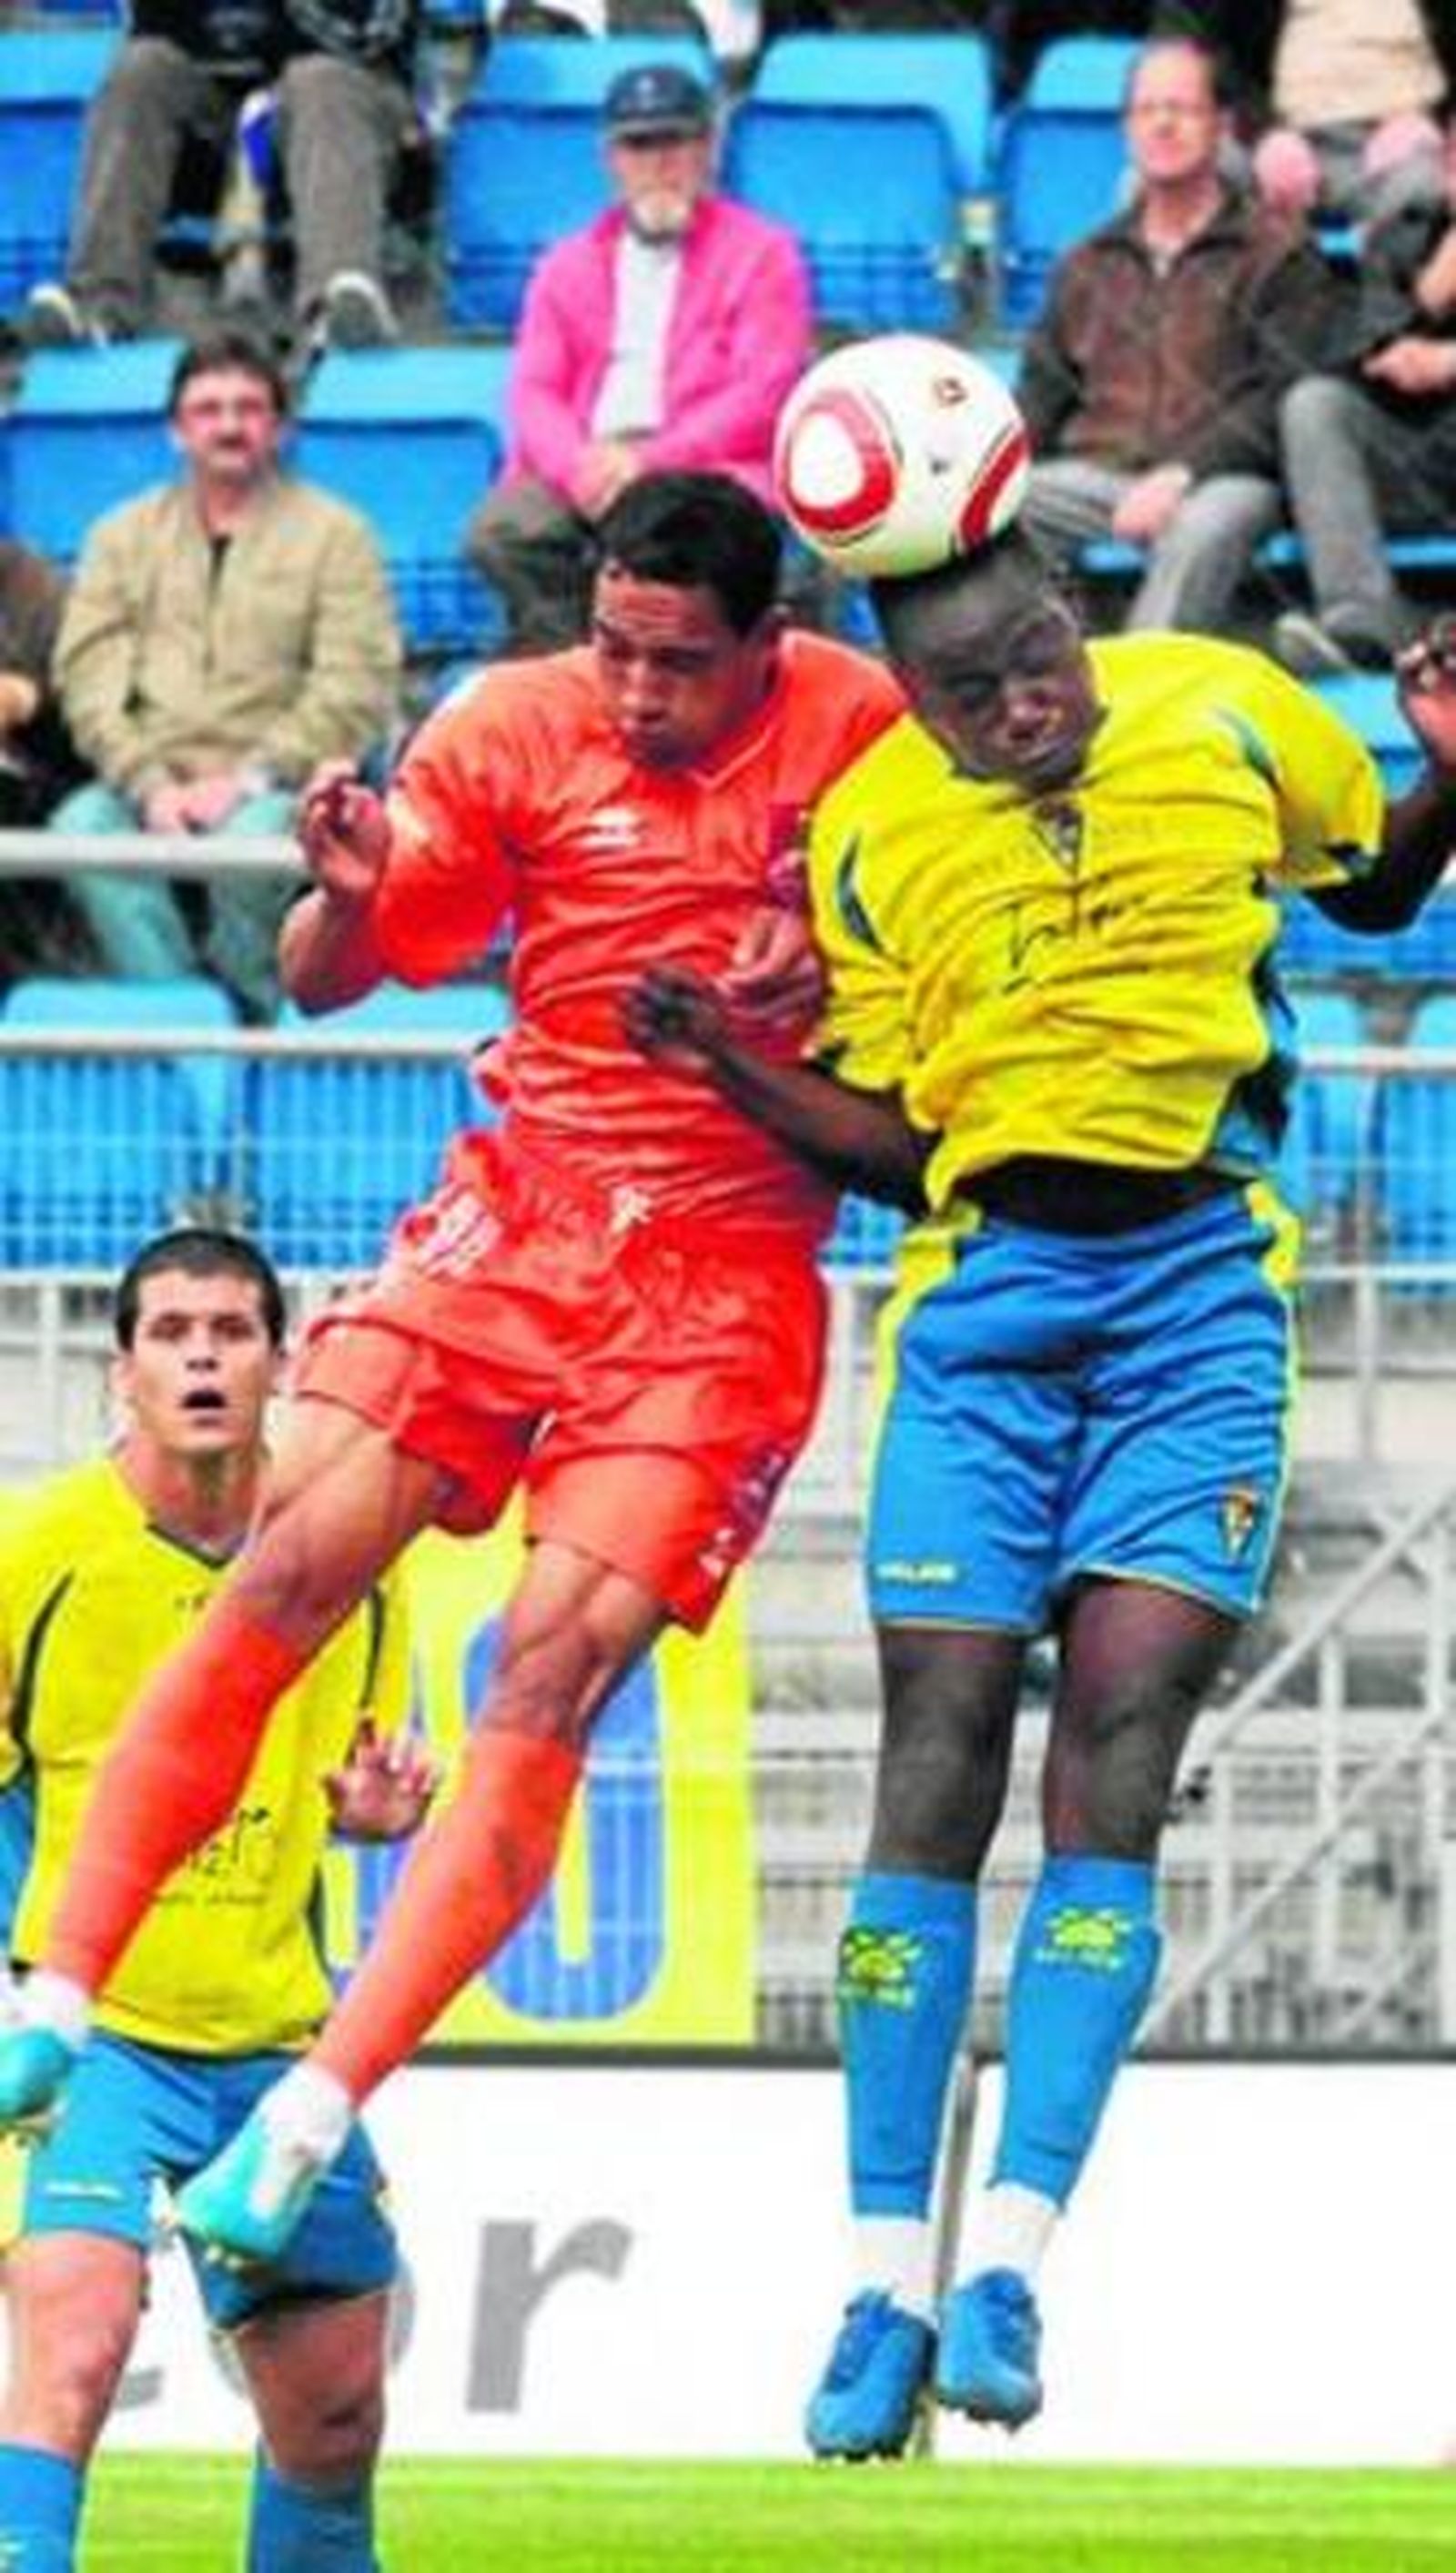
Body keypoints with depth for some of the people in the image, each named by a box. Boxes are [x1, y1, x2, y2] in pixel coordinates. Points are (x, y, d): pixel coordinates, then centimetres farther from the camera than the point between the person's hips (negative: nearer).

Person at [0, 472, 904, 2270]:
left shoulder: (864, 731, -6)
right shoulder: (516, 730, -1)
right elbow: (326, 980, 5)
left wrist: (829, 976, -14)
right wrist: (347, 895, -18)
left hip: (729, 1263, -2)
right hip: (525, 1198, 2)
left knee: (553, 1667, -14)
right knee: (290, 1570, -12)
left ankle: (318, 2112, -13)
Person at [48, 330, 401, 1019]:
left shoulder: (334, 534, 9)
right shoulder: (125, 537, 18)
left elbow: (355, 691, -1)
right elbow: (89, 678, 7)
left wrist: (248, 780, -12)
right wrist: (150, 785, -10)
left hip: (279, 783, -3)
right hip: (151, 777, 3)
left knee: (252, 835, -37)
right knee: (80, 828, -30)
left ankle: (248, 1016, -17)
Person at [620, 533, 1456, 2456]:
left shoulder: (1226, 713, 0)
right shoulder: (868, 833, 0)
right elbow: (894, 1143, 6)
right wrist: (738, 1074, -11)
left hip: (1200, 1282, -1)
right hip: (988, 1288, 1)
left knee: (1118, 1745, -12)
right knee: (939, 1755, -6)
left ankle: (1012, 2256, -14)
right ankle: (887, 2282, -2)